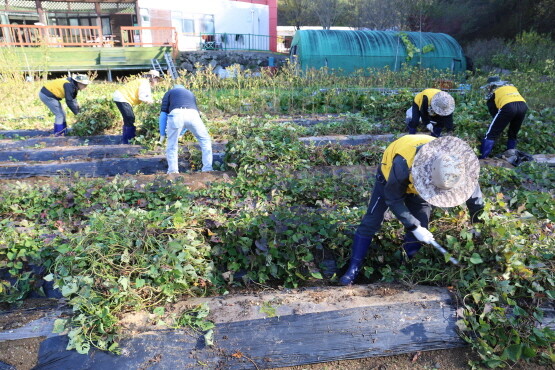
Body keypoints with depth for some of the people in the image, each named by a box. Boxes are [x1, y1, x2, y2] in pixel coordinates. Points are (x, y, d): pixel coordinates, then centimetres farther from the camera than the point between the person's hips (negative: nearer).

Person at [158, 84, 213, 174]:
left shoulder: (169, 92, 32)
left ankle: (173, 171, 8)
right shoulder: (190, 94, 41)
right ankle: (207, 168, 15)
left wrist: (162, 134, 24)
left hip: (176, 114, -2)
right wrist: (181, 133, 47)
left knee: (171, 145, 14)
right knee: (205, 140, 20)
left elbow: (163, 114, 20)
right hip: (193, 114, 2)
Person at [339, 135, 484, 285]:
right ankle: (353, 268, 1)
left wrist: (478, 221, -8)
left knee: (420, 227, -6)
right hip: (390, 177, -4)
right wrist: (414, 227, -31)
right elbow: (393, 199, -31)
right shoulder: (403, 164, -46)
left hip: (420, 180, 4)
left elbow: (472, 185, -12)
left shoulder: (453, 162, -32)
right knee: (371, 222, -7)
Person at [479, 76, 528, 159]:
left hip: (508, 106, -5)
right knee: (513, 134, 25)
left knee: (491, 134, 3)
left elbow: (493, 112, 18)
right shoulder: (512, 87, 38)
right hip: (523, 105, 5)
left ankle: (482, 158, -2)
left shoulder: (493, 93, 24)